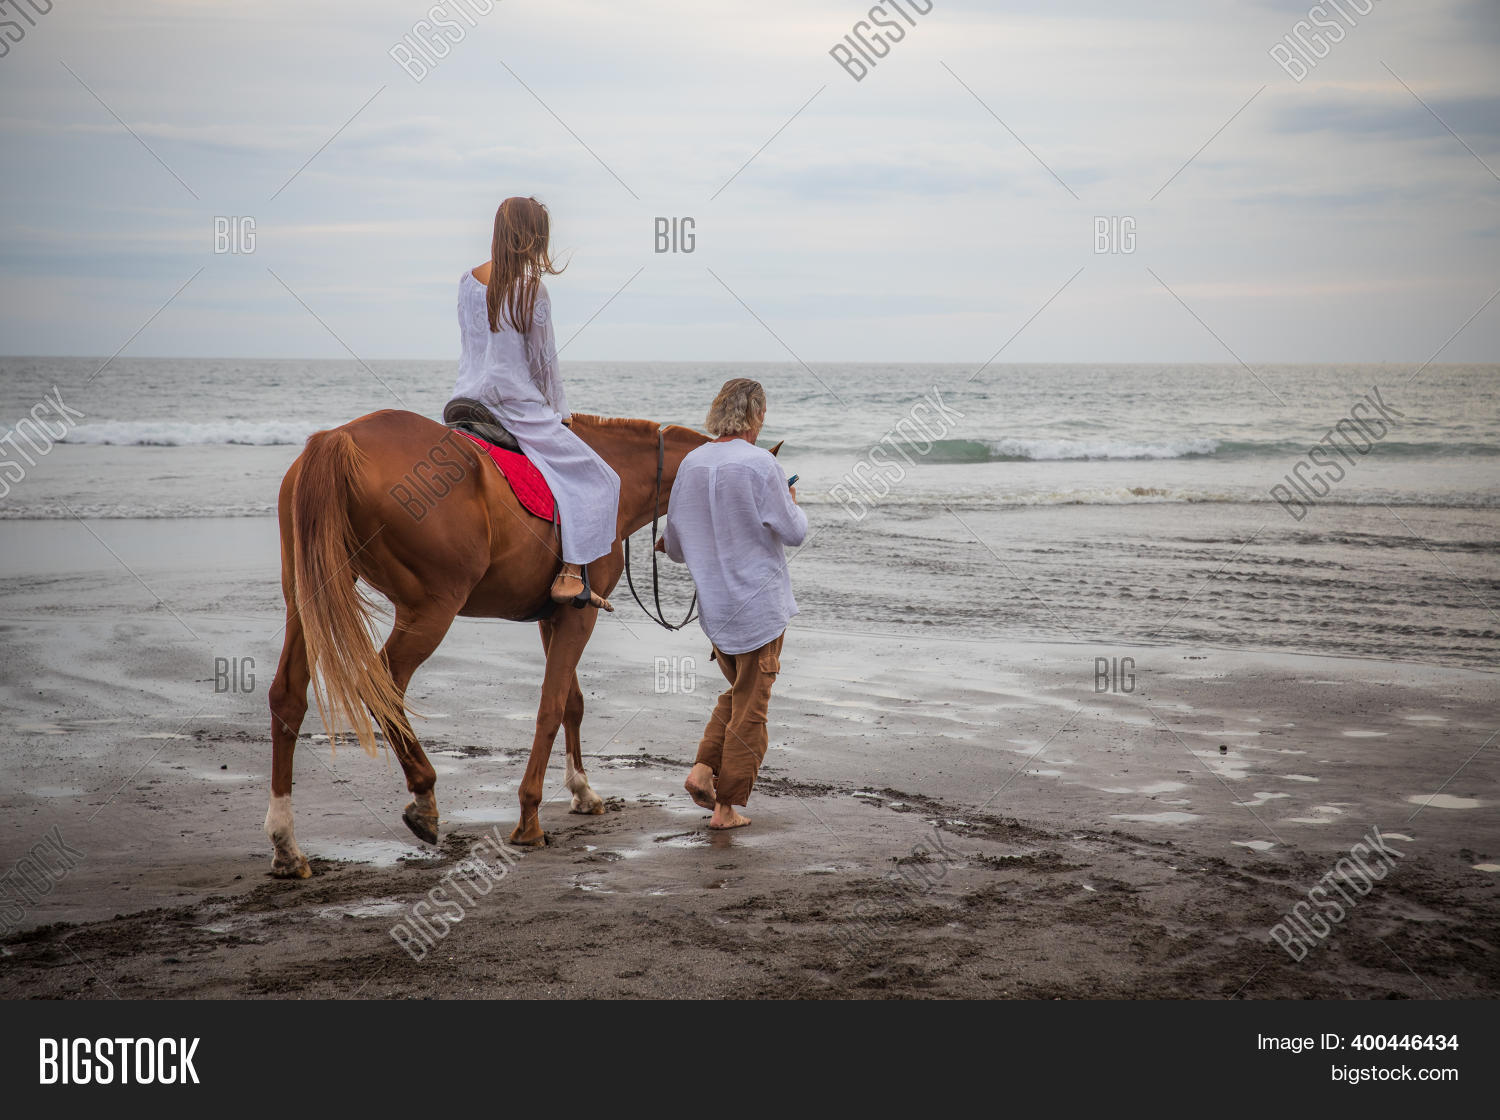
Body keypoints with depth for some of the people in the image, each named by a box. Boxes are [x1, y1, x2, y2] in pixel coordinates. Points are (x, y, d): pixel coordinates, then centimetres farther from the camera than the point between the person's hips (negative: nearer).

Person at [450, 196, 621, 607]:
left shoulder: (467, 282, 3)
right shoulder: (532, 288, -13)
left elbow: (469, 342, 12)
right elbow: (543, 361, -7)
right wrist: (556, 410, 8)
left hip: (468, 400, 6)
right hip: (518, 407, -6)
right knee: (594, 478, 1)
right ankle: (571, 575, -10)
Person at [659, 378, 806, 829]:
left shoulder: (690, 464, 2)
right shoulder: (760, 463, -15)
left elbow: (675, 544, 9)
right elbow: (794, 532, -9)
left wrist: (674, 549, 33)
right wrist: (794, 505, 13)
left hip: (714, 606, 5)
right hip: (759, 605, -5)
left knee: (736, 693, 23)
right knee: (750, 707, 5)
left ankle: (703, 769, 6)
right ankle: (727, 805, 8)